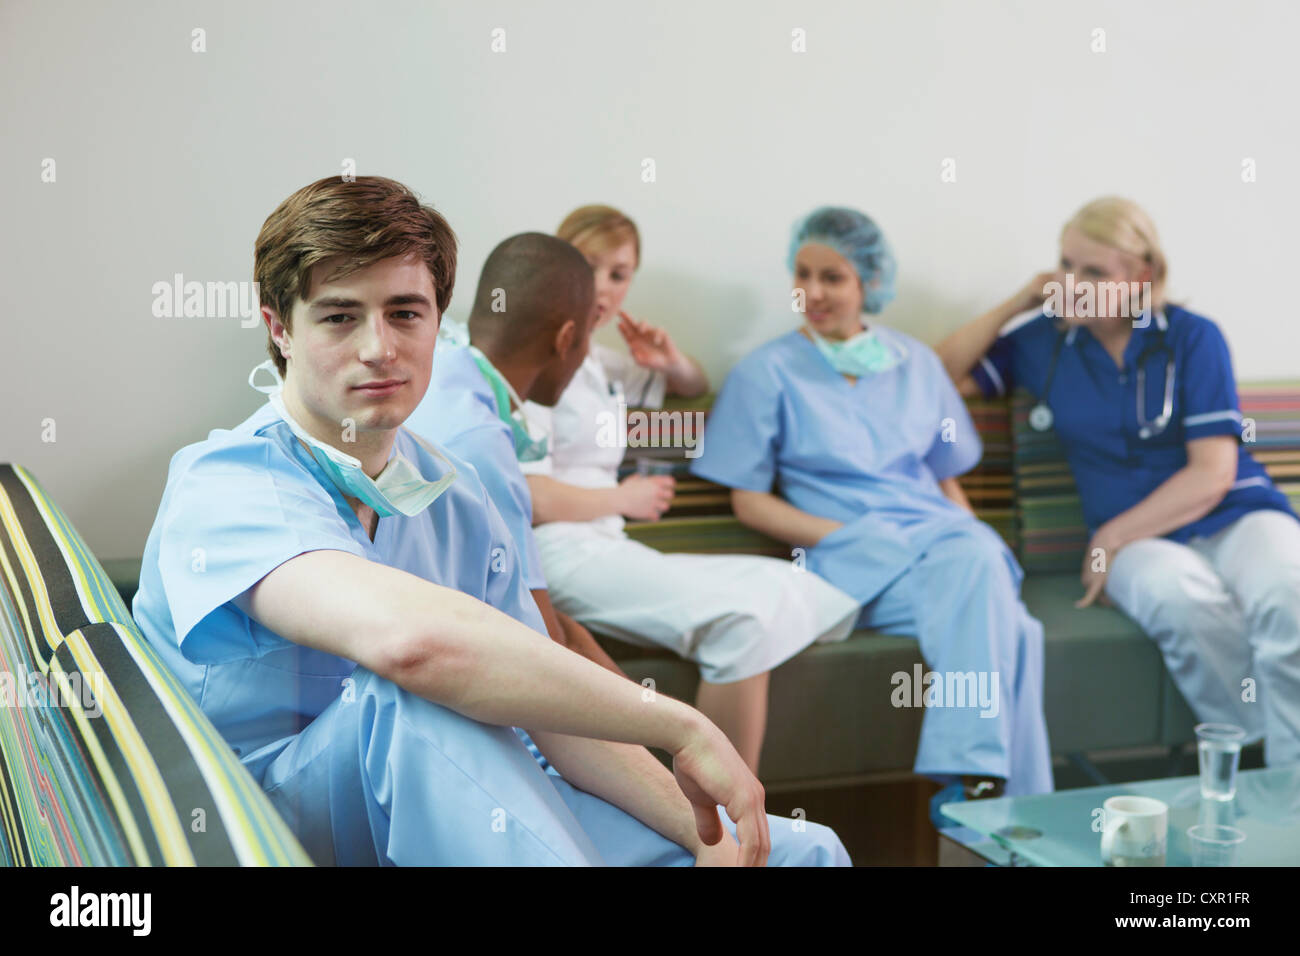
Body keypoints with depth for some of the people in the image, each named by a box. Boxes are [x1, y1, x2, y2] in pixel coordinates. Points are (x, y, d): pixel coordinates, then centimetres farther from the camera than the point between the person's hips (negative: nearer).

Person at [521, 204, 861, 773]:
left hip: (607, 549, 10)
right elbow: (531, 500, -15)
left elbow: (695, 387, 38)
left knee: (785, 592, -3)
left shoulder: (597, 363, 22)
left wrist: (671, 362, 14)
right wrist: (623, 499, -1)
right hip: (558, 554, -10)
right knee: (744, 618, -27)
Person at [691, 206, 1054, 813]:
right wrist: (843, 535, -10)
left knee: (980, 555, -35)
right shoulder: (768, 372, 10)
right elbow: (749, 501, 4)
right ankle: (1020, 804, -28)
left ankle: (971, 780, -32)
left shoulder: (916, 364, 22)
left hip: (943, 539, 4)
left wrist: (971, 535, 1)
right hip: (851, 558, -4)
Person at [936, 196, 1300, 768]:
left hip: (1237, 516, 0)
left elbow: (1212, 475, -3)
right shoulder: (1044, 341, 13)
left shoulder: (1192, 338, 4)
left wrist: (1113, 537, -9)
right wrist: (1018, 303, 7)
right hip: (1141, 543, 1)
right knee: (1180, 594, -38)